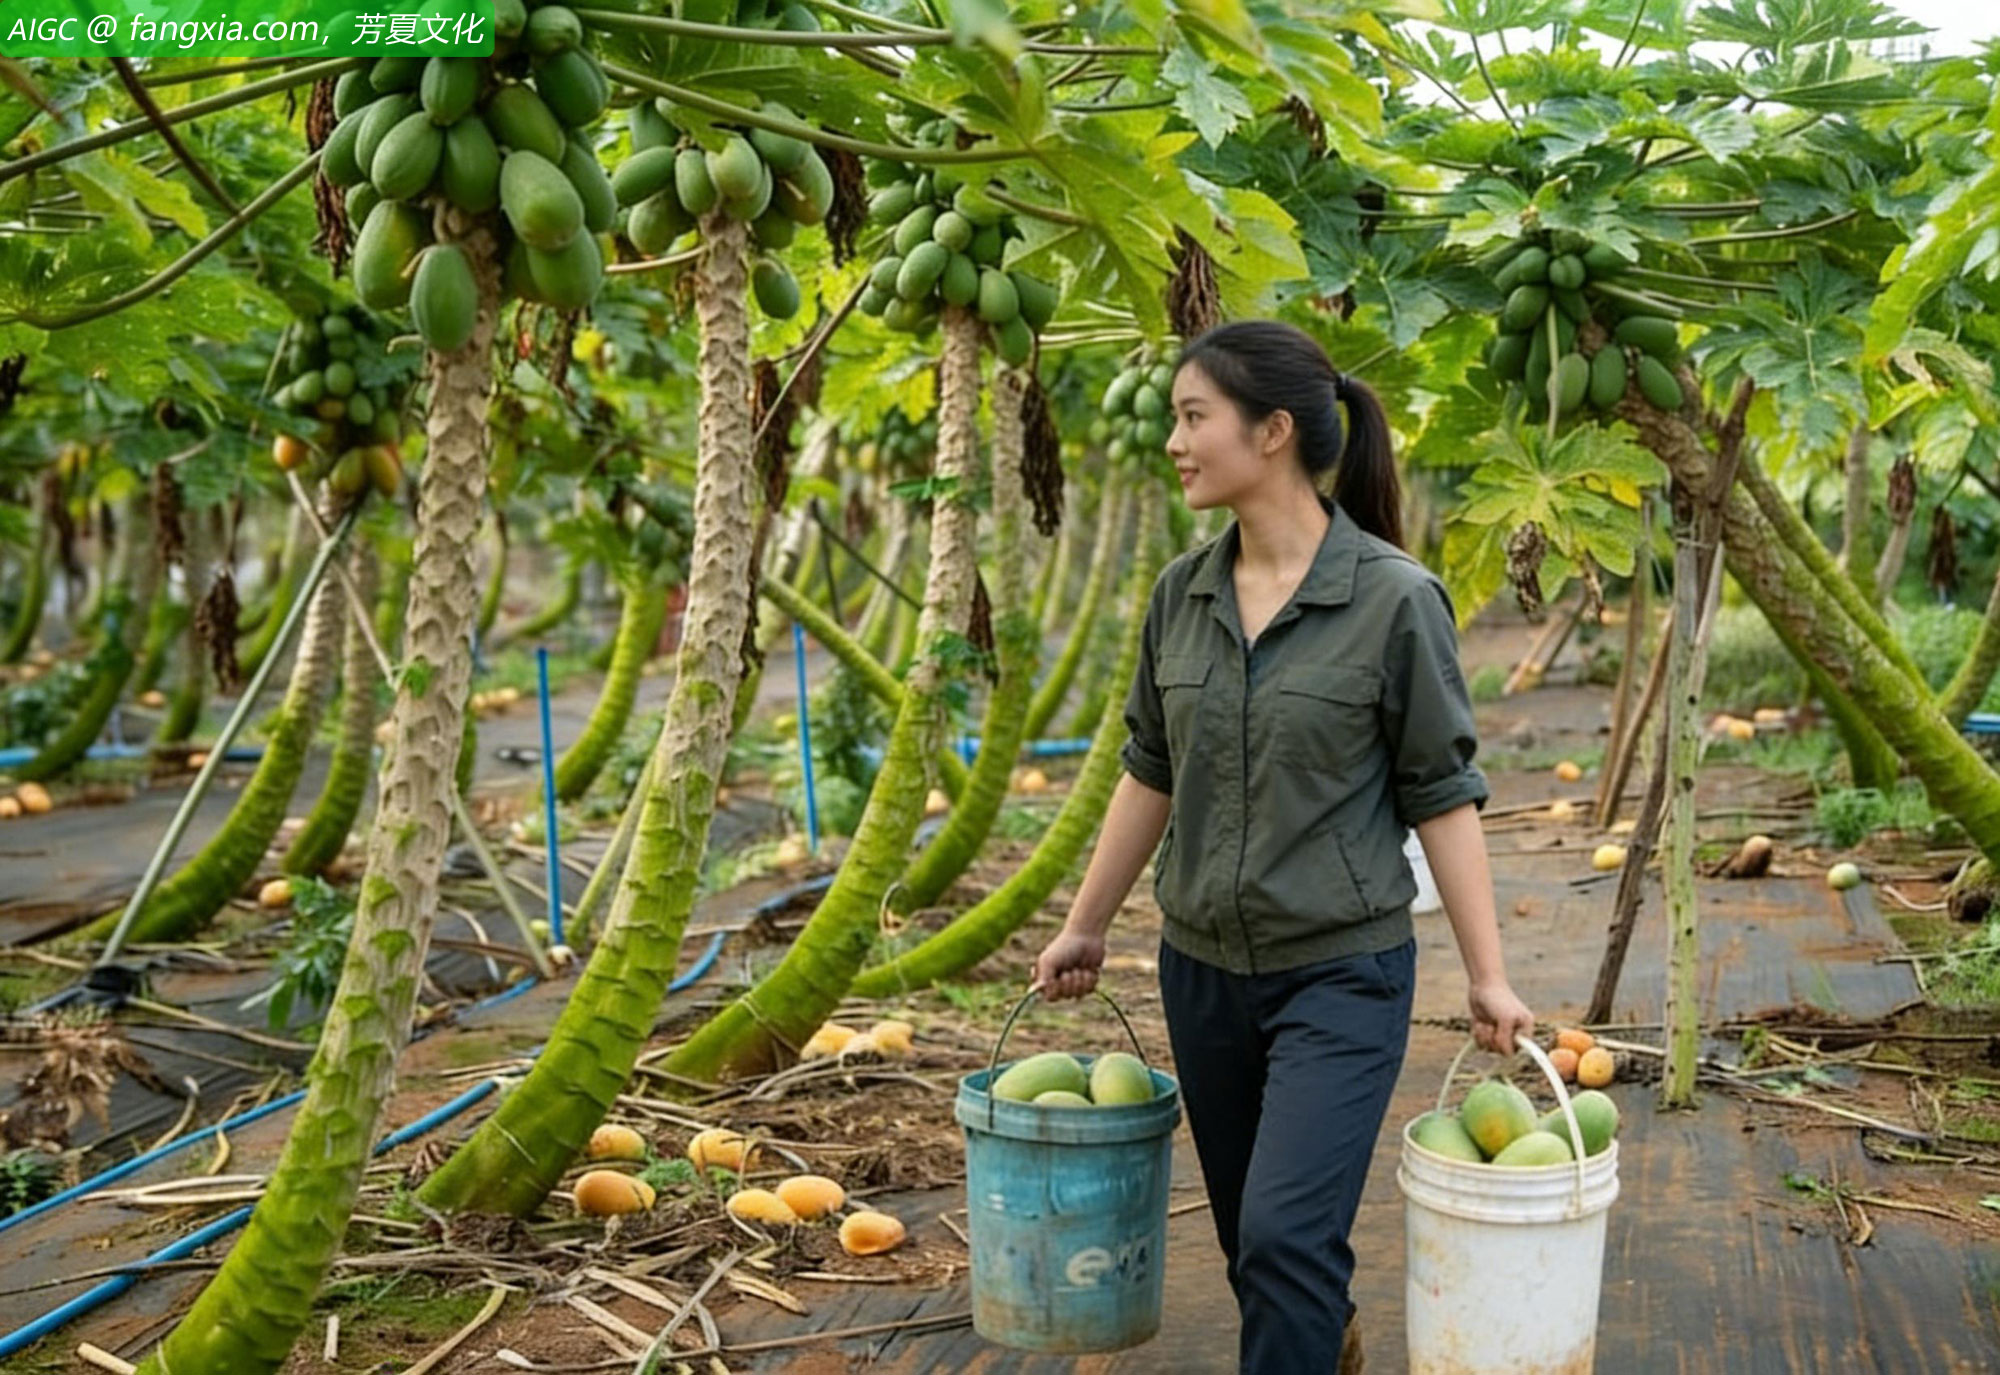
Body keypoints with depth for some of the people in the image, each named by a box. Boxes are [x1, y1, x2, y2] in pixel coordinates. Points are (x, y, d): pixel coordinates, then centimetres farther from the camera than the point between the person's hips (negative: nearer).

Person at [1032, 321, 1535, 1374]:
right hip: (1203, 972, 5)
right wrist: (1084, 926, 15)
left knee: (1286, 1236, -12)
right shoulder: (1181, 594, 1)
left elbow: (1443, 795, -8)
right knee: (1255, 1239, 16)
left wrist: (1487, 973, -7)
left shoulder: (1394, 599, -13)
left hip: (1343, 975, -5)